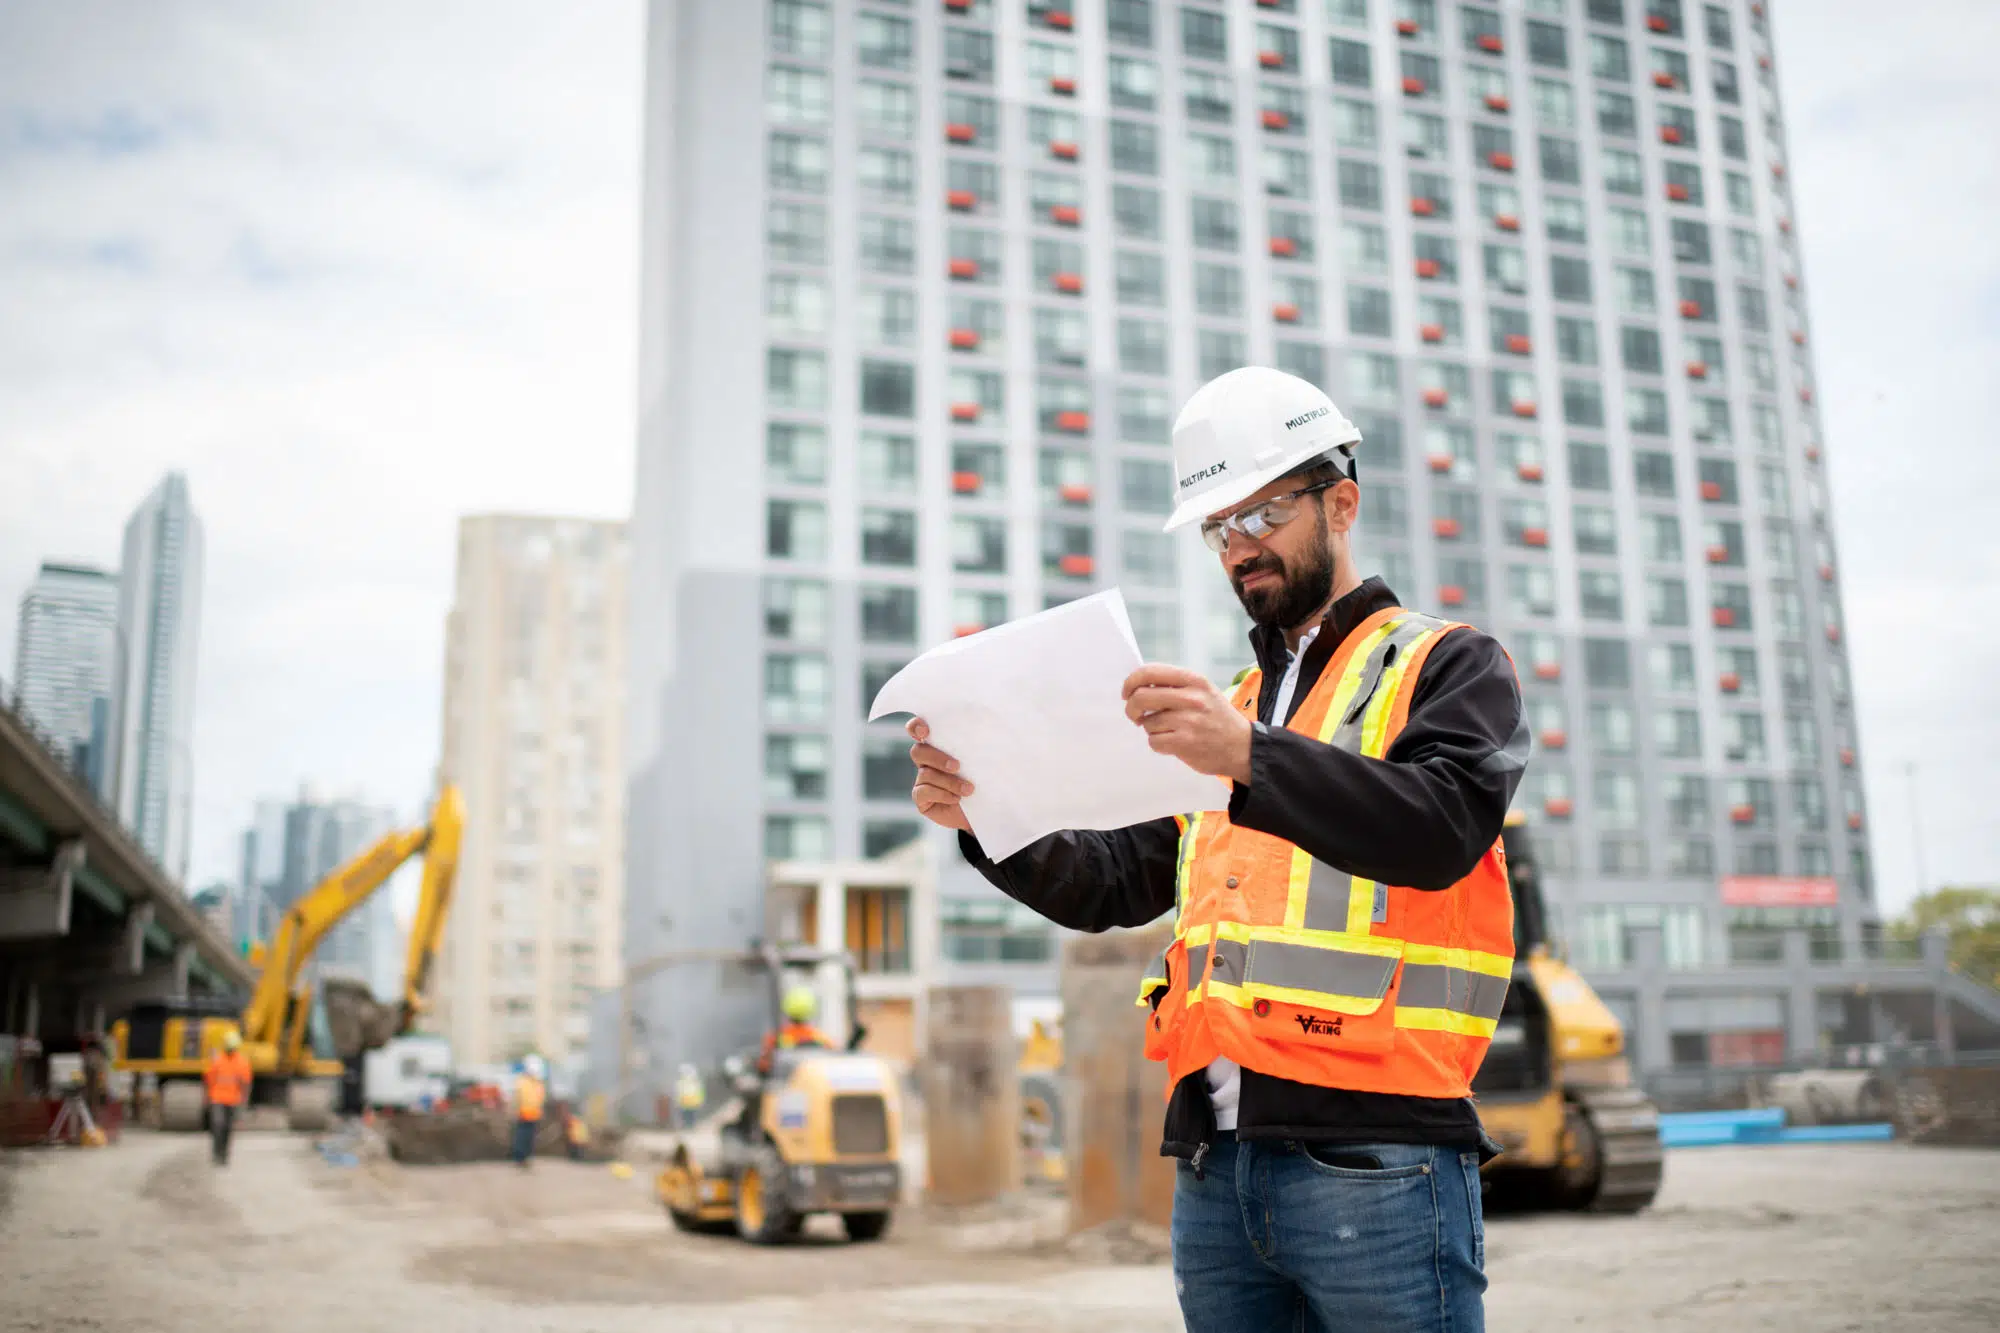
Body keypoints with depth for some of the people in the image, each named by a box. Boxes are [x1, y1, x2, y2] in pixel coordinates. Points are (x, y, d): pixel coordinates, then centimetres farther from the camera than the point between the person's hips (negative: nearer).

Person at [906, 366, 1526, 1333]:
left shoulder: (1447, 666, 5)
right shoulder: (1230, 707, 21)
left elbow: (1439, 828, -16)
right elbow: (1112, 886, 16)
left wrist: (1251, 758, -30)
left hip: (1371, 1157, -5)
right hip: (1213, 1163, 6)